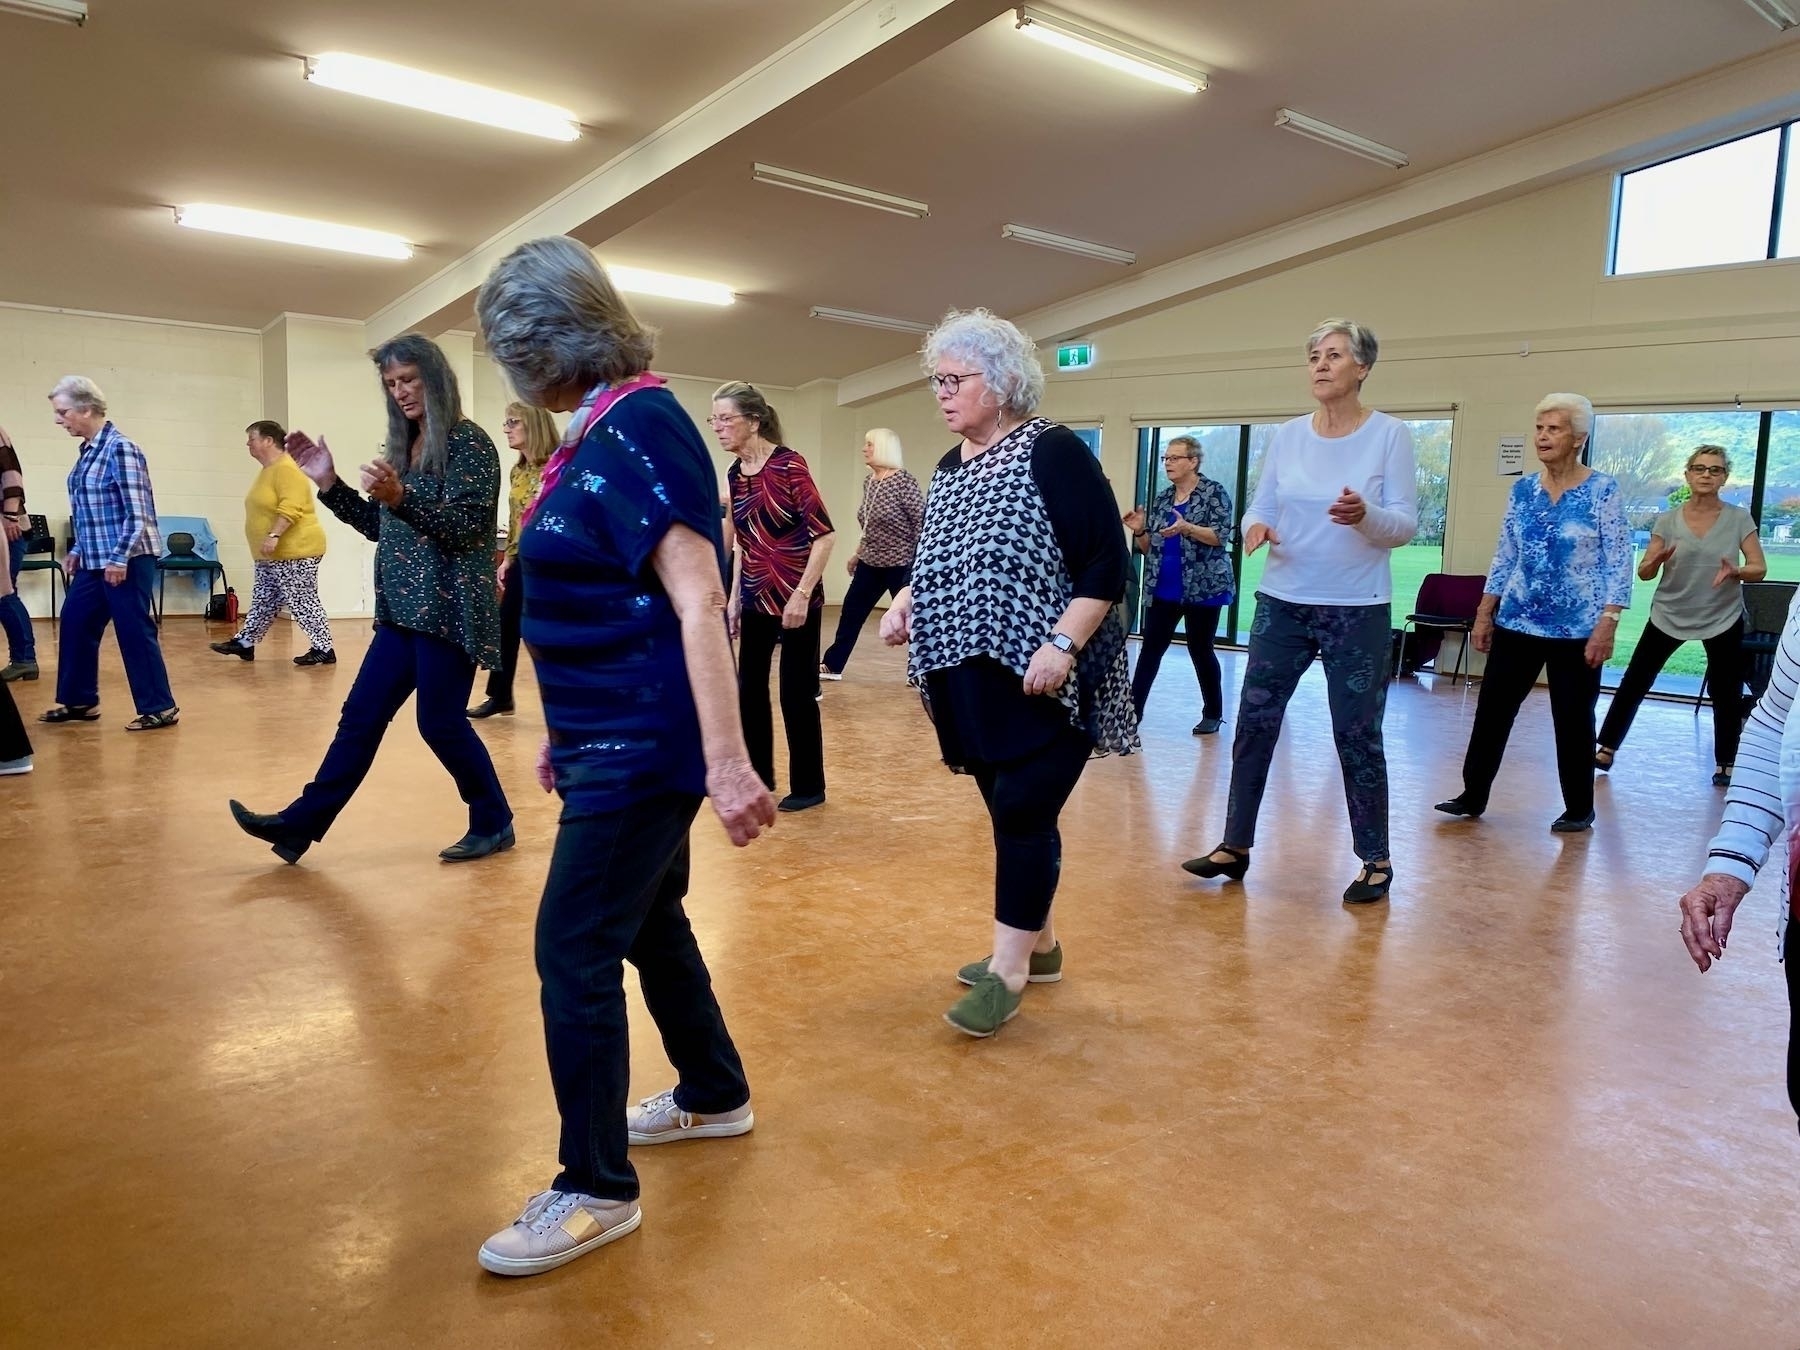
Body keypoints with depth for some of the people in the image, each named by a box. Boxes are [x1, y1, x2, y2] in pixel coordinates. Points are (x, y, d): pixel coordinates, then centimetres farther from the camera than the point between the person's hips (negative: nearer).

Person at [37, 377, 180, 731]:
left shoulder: (119, 449, -15)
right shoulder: (89, 451, 12)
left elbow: (137, 512, -18)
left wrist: (120, 558, -20)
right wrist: (77, 550, 19)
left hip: (127, 558, -10)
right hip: (97, 559, 10)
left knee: (134, 630, -6)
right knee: (75, 623, 13)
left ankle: (160, 708, 1)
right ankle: (80, 701, 25)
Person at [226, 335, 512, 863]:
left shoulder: (469, 442, -9)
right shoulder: (405, 445, 15)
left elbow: (467, 528, -18)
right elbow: (381, 527, 20)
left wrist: (400, 496, -30)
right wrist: (329, 483, 10)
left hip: (448, 608, -8)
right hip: (404, 609, 8)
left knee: (440, 722, -2)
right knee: (361, 716, 10)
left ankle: (493, 824, 14)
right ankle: (299, 824, 15)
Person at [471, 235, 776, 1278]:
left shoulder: (640, 426, -17)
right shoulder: (603, 430, 12)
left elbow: (698, 600, -24)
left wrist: (727, 761, -29)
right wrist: (568, 730, 21)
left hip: (646, 743, -10)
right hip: (615, 736, 10)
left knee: (575, 952, -3)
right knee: (649, 922, 20)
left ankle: (598, 1190, 14)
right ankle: (715, 1095, 40)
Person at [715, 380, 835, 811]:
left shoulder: (788, 464, -14)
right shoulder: (735, 474, 6)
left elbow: (823, 534, -16)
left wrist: (802, 594, -19)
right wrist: (734, 598, 13)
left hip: (795, 599, -7)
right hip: (756, 599, 7)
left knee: (796, 694, 0)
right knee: (749, 689, 10)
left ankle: (808, 787, 14)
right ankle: (758, 776, 25)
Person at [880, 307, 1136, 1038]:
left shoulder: (1053, 452, -11)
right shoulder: (949, 468, 13)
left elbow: (1106, 562, -15)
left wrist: (1062, 644, -24)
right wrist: (906, 603, 2)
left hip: (1041, 681, -7)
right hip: (971, 682, 8)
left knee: (1024, 813, -5)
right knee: (1007, 813, 14)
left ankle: (1009, 966, 7)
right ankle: (1038, 943, 28)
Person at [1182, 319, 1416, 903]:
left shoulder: (1390, 434, -5)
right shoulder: (1286, 435, 5)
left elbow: (1406, 523, -8)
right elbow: (1259, 508, 4)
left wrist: (1366, 515, -29)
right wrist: (1256, 528, -19)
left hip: (1357, 610, -3)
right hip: (1282, 602, 4)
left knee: (1357, 734, 3)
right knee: (1254, 721, 4)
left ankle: (1376, 861, 19)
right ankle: (1236, 846, 17)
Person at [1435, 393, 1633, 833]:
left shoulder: (1604, 490, -7)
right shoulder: (1522, 490, 6)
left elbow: (1619, 562, -9)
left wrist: (1607, 623, -16)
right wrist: (1484, 614, 8)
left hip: (1577, 629, -4)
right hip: (1517, 623, 4)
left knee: (1573, 720, 6)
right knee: (1492, 710, 6)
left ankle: (1579, 810, 21)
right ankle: (1473, 796, 18)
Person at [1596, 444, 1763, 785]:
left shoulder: (1739, 518, -4)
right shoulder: (1668, 520, -4)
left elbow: (1759, 569, -5)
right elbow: (1644, 572, -5)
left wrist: (1736, 572, -27)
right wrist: (1658, 561, -27)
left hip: (1723, 619, 0)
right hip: (1669, 616, 1)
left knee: (1726, 693, 3)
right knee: (1634, 682, 1)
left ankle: (1726, 764, 16)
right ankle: (1606, 748, 9)